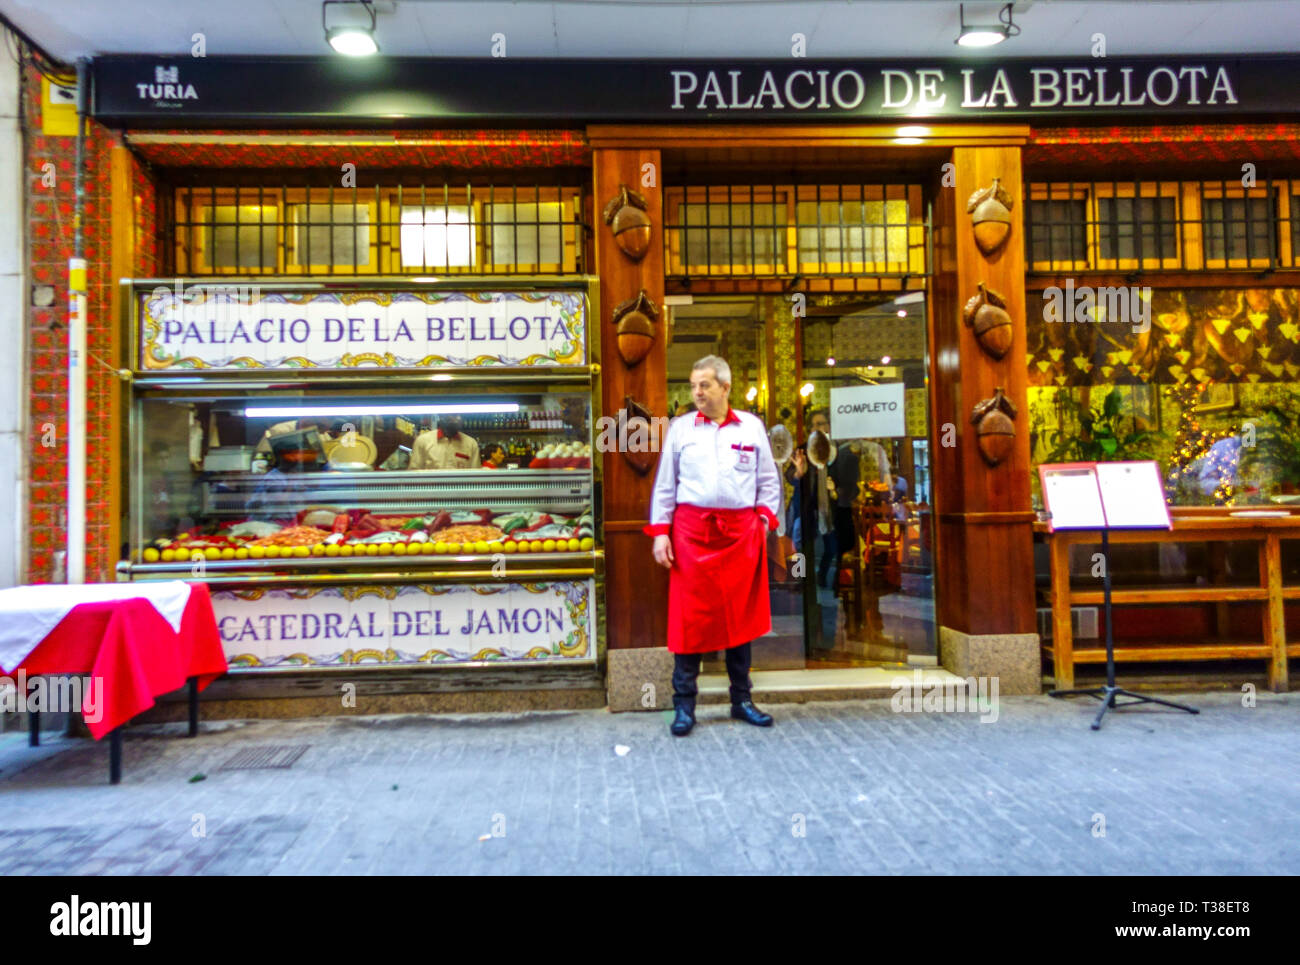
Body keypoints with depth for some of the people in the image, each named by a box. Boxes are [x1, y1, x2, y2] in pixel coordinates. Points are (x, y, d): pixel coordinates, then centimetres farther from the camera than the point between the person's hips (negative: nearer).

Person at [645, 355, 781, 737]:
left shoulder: (752, 426, 9)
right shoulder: (680, 427, 7)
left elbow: (768, 480, 12)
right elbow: (665, 484, 6)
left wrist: (764, 519, 0)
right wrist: (660, 533, 0)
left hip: (742, 532, 1)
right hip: (691, 532, -1)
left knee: (741, 616, 9)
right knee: (690, 618, 0)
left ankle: (742, 700, 23)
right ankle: (684, 706, 10)